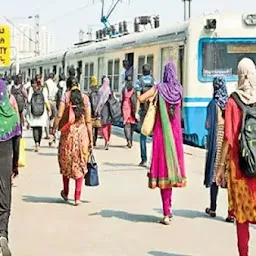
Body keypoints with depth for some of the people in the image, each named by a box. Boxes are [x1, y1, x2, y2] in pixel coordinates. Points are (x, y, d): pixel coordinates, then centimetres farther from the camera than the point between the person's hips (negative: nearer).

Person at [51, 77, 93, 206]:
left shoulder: (65, 96, -1)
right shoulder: (85, 98, 3)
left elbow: (59, 116, -10)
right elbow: (88, 121, 2)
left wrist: (54, 130, -1)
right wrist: (91, 140, 6)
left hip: (68, 132, -1)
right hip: (82, 132, 1)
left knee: (65, 162, 17)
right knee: (80, 165, 8)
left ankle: (66, 193, 30)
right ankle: (77, 197, 4)